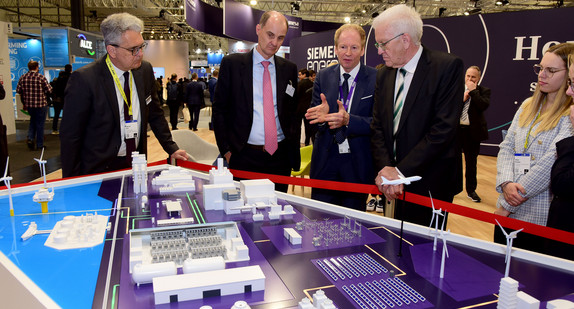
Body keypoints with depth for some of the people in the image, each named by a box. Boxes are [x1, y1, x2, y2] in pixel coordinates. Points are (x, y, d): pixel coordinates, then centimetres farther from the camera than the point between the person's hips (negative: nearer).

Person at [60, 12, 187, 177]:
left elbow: (155, 114, 11)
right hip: (99, 170, -4)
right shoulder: (84, 79, -18)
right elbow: (70, 135, -12)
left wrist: (171, 148, 8)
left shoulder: (145, 70, -1)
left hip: (136, 164, 5)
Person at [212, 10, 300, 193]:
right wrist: (226, 150, -3)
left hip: (280, 156, 3)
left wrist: (293, 148, 6)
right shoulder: (232, 63, 0)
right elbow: (219, 109, 1)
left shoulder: (289, 69, 8)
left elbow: (294, 111, 13)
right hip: (244, 156, -2)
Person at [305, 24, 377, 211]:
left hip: (358, 164, -2)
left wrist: (348, 120, -27)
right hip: (325, 161, 2)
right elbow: (312, 115, 4)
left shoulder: (376, 79, -5)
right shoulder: (323, 76, 5)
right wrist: (321, 115, -21)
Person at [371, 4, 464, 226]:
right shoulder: (383, 76, 9)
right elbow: (377, 128, 6)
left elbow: (444, 128, -18)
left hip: (430, 185, -5)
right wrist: (386, 169, -11)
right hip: (394, 184, 5)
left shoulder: (447, 66, -10)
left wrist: (401, 171, -19)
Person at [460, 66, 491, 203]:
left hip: (473, 131, -1)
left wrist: (473, 91, -15)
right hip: (455, 129, 1)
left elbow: (484, 105, -18)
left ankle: (471, 190, 22)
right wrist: (461, 99, -17)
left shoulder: (483, 91, 1)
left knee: (471, 162, 10)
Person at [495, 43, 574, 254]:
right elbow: (506, 147, 7)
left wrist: (506, 206, -16)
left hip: (540, 220, -6)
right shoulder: (528, 105, 11)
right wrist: (506, 184, -11)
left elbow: (552, 162, -18)